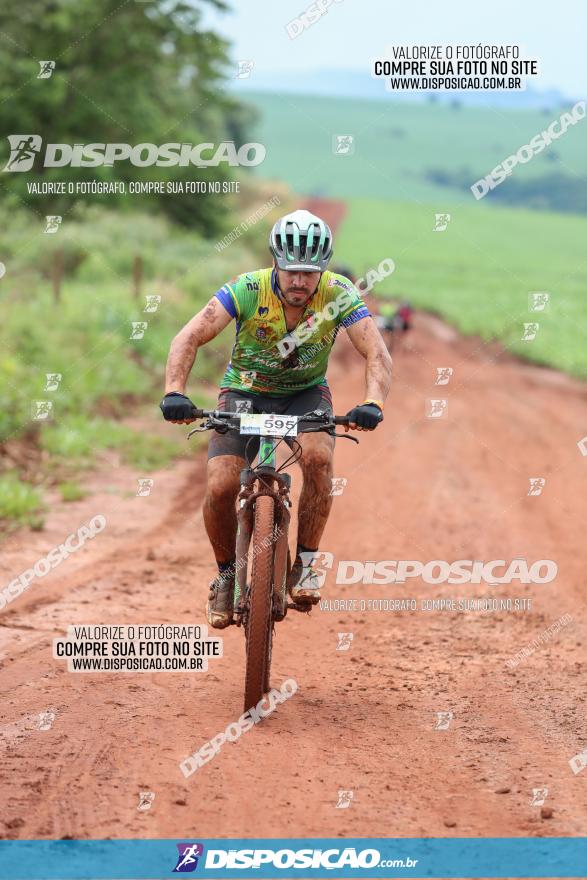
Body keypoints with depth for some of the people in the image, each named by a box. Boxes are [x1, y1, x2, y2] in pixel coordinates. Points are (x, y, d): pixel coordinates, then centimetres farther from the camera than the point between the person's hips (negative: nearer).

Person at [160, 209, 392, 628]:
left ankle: (305, 564, -14)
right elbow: (190, 338, -32)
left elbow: (378, 354, -30)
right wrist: (174, 392, -49)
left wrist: (373, 404, -50)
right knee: (220, 488, -19)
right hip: (245, 392, 0)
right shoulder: (247, 290, -26)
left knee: (318, 458, -31)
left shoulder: (339, 294, -23)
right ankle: (226, 573, 8)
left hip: (306, 392, 0)